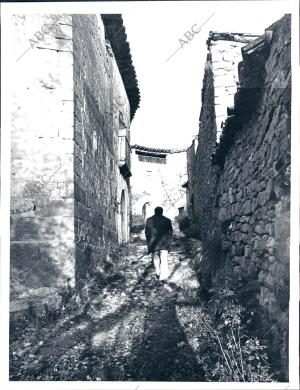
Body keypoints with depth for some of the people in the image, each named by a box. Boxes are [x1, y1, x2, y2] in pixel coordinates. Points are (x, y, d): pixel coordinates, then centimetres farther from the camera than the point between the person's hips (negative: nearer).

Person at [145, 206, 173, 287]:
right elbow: (170, 232, 2)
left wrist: (149, 242, 15)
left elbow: (146, 232, 5)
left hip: (153, 243, 2)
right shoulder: (167, 220, -1)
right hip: (164, 244, -1)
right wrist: (168, 242, 13)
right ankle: (164, 279, -14)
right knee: (164, 261, -4)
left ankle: (158, 274, 34)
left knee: (156, 260, 20)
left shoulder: (149, 220, 2)